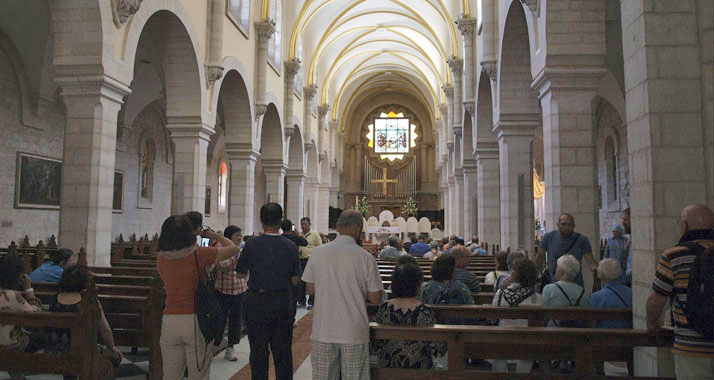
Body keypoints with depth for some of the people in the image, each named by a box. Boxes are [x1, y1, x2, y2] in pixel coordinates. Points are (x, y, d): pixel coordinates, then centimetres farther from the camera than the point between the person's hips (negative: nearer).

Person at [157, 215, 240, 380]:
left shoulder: (161, 258, 1)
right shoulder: (199, 254, -12)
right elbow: (233, 249, -2)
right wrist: (215, 236, 13)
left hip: (170, 321, 4)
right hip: (196, 319, -4)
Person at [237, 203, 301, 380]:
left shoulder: (251, 244, -11)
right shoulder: (291, 246, -6)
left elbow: (241, 274, 0)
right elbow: (295, 280, -2)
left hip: (257, 303, -1)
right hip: (284, 303, 2)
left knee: (258, 351, 10)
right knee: (283, 351, 14)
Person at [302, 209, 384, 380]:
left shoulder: (317, 253, -4)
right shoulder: (366, 258, -10)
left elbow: (310, 289, 6)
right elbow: (375, 298, -6)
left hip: (323, 331, 2)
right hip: (354, 333, -2)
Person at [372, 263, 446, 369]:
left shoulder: (384, 308, -11)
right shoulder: (424, 312, -20)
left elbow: (376, 345, -3)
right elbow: (437, 349, -15)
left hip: (387, 365, 4)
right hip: (417, 367, -3)